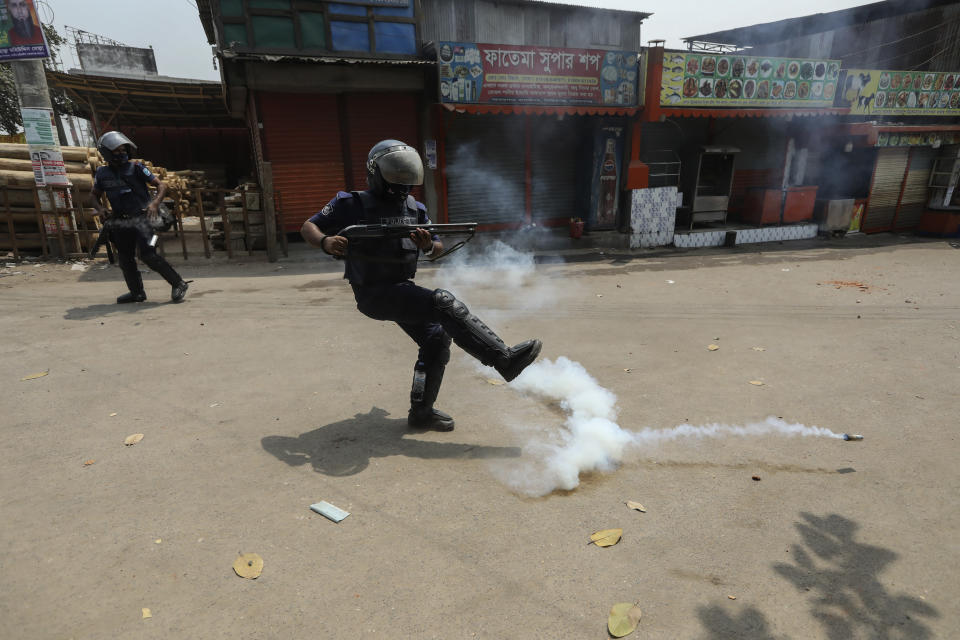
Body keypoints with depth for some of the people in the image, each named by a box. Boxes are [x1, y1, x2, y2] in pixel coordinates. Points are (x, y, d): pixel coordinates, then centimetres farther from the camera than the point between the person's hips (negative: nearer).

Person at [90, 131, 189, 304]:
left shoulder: (136, 168, -4)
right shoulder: (102, 173, 9)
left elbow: (161, 185, -5)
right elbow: (94, 194, 24)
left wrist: (155, 203, -22)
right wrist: (100, 208, 3)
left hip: (142, 217, -6)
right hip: (121, 222, 6)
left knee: (147, 254, -20)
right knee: (125, 259, 9)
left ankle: (178, 284, -12)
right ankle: (137, 292, 23)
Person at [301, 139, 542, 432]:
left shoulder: (415, 208, 10)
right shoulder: (352, 204, -5)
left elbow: (439, 248, 13)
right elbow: (308, 227, -1)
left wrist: (428, 246, -12)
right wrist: (325, 242, -24)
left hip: (402, 288, 7)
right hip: (373, 294, -7)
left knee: (436, 338, 0)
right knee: (444, 303, -24)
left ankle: (421, 412, 16)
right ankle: (505, 359, -22)